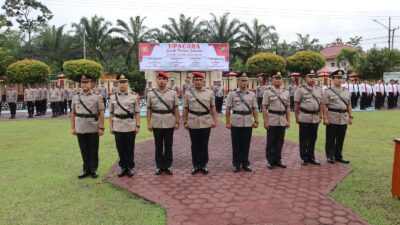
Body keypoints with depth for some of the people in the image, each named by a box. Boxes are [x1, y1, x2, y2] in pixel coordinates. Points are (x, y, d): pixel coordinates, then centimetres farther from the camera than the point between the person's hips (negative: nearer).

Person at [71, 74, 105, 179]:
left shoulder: (97, 97, -3)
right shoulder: (76, 97, 6)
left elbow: (101, 113, -4)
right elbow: (73, 113, 10)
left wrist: (101, 128, -8)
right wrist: (73, 127, 7)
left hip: (93, 129, -3)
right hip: (80, 129, 3)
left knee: (93, 150, 6)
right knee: (84, 150, 11)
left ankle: (93, 169, 19)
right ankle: (86, 169, 23)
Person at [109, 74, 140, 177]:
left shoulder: (134, 96, -1)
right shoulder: (113, 97, 5)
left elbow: (137, 112, -1)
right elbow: (111, 113, 9)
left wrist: (137, 126, -5)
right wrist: (111, 126, 5)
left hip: (130, 126, -2)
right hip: (118, 127, 2)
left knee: (130, 148, 6)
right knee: (120, 148, 8)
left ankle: (130, 167, 19)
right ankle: (123, 167, 22)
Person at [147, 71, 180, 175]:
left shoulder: (173, 93, 2)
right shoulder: (151, 93, 3)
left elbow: (176, 108, 2)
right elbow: (149, 109, 5)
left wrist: (177, 122, -3)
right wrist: (149, 123, 0)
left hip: (169, 124, 0)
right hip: (156, 124, 1)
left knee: (168, 146, 7)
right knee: (158, 146, 9)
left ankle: (168, 166, 19)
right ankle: (159, 166, 19)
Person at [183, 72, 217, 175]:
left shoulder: (209, 92, 4)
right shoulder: (188, 93, 3)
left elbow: (213, 108, 6)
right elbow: (185, 109, 5)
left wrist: (214, 120, 0)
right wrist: (185, 122, 1)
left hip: (206, 122, 0)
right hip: (193, 123, 0)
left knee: (204, 145, 6)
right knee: (195, 145, 7)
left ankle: (203, 165, 18)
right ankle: (195, 165, 18)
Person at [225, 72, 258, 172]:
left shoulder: (252, 95, 8)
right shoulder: (232, 94, 1)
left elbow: (254, 109, 9)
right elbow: (228, 109, 0)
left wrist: (256, 121, 2)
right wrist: (228, 122, -4)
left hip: (248, 123, 2)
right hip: (236, 123, -2)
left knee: (246, 144, 8)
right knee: (236, 144, 5)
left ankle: (245, 163, 20)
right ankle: (236, 164, 15)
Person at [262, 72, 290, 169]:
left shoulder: (286, 92, 11)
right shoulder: (268, 92, -3)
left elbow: (288, 107, 12)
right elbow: (264, 108, -6)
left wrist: (288, 120, 6)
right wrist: (265, 121, -12)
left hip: (282, 121, 4)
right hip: (272, 121, -4)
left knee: (280, 141, 10)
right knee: (271, 142, 3)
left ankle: (278, 160, 21)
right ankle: (270, 161, 13)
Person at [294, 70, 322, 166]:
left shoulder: (319, 89, 10)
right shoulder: (301, 90, -4)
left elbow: (321, 104, 15)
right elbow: (296, 105, -3)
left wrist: (320, 115, 9)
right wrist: (297, 117, -5)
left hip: (315, 118, 4)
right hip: (304, 118, -4)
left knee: (313, 139, 11)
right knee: (303, 139, 4)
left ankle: (311, 157, 23)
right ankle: (304, 158, 15)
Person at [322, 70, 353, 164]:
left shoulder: (347, 91, 12)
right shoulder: (328, 92, -3)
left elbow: (349, 105, 15)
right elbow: (324, 106, -7)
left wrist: (350, 117, 9)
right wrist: (325, 118, -13)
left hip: (343, 119, 5)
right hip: (332, 119, -4)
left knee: (340, 139, 11)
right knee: (331, 139, 3)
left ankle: (339, 156, 22)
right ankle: (330, 156, 13)